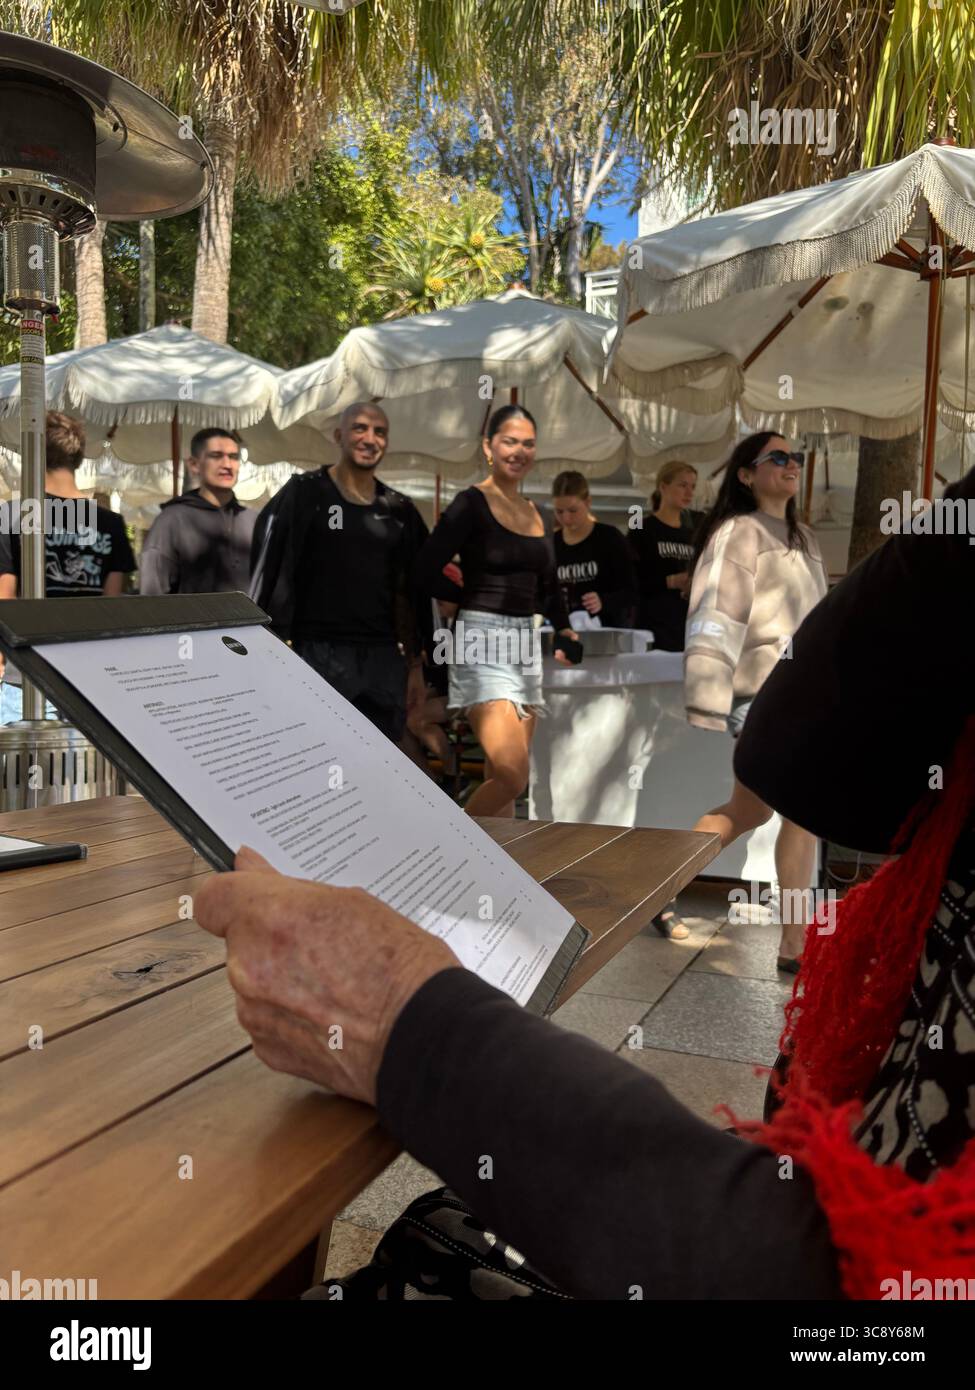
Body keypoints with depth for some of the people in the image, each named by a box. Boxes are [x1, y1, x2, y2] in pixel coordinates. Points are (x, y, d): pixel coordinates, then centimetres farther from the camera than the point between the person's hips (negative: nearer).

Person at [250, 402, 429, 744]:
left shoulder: (399, 510, 13)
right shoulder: (303, 494, -1)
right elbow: (267, 572, -4)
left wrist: (415, 664, 14)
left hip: (384, 659, 5)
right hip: (319, 653, -5)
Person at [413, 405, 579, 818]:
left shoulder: (537, 513, 15)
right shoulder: (471, 503, -6)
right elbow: (426, 572, -13)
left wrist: (566, 632, 10)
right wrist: (472, 602, -1)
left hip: (525, 644, 7)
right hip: (483, 645, -7)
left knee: (502, 780, 7)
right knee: (512, 774, -16)